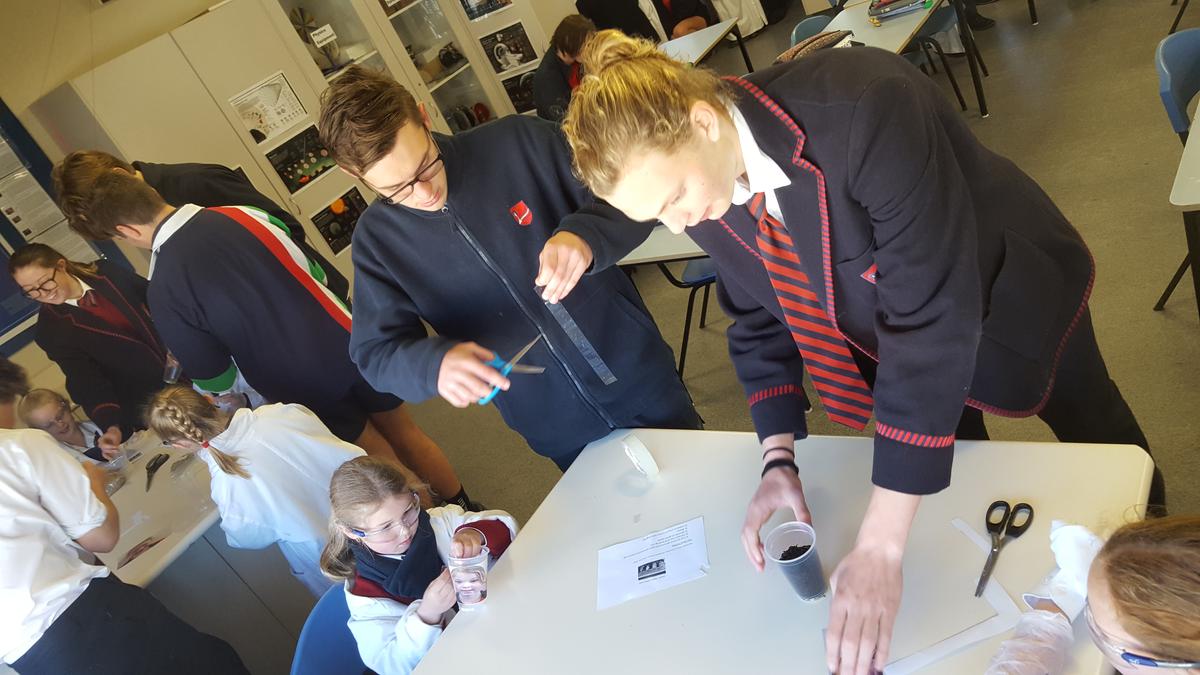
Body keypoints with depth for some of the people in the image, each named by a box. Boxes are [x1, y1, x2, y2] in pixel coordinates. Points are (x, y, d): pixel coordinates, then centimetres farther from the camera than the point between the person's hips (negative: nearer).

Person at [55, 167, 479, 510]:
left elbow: (216, 380, -4)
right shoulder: (243, 215, -5)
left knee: (380, 460, 18)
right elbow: (314, 273, 6)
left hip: (308, 388, -4)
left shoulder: (163, 290, -14)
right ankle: (469, 514, 38)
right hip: (349, 346, 4)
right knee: (405, 434, 22)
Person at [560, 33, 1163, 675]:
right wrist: (778, 457, -16)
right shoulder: (700, 182, -21)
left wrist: (881, 546, -41)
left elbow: (933, 316, -43)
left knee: (1099, 443, 25)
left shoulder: (863, 107, -42)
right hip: (880, 332, 4)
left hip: (1006, 297, -3)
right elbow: (758, 316, -7)